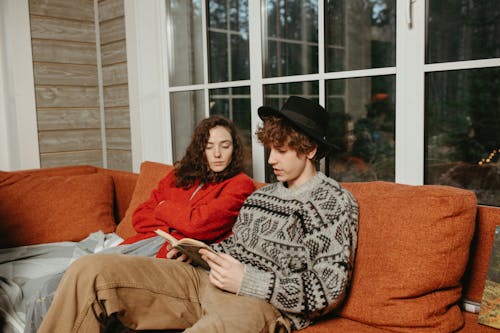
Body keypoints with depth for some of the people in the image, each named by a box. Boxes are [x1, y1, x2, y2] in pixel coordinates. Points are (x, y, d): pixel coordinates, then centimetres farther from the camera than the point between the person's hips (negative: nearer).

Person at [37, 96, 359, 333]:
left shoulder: (336, 201, 0)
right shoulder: (262, 194, 21)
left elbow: (328, 292, -8)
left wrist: (248, 281, -15)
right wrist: (201, 252, 6)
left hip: (265, 303, -7)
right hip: (208, 282, 8)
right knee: (88, 270, -10)